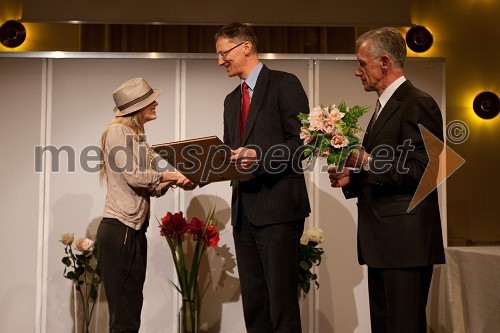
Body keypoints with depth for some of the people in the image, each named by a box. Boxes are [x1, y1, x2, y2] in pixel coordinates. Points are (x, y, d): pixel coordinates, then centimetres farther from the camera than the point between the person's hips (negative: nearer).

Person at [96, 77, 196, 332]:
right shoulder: (118, 131, -7)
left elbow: (149, 187, 13)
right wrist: (170, 175, -5)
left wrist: (173, 181, -4)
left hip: (135, 230, 9)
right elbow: (133, 176, -16)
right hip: (119, 230, -9)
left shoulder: (136, 135, 19)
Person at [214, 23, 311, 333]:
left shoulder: (284, 84, -2)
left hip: (278, 207, -7)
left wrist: (261, 156, -23)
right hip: (244, 211, 8)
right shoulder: (232, 99, 21)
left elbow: (302, 141, -10)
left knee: (282, 302, -5)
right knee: (253, 303, 10)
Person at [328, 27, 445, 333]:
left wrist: (368, 162, -17)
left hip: (406, 241, -10)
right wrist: (352, 178, 8)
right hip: (382, 242, 10)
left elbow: (423, 170, -19)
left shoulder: (418, 105, -11)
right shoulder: (385, 107, 20)